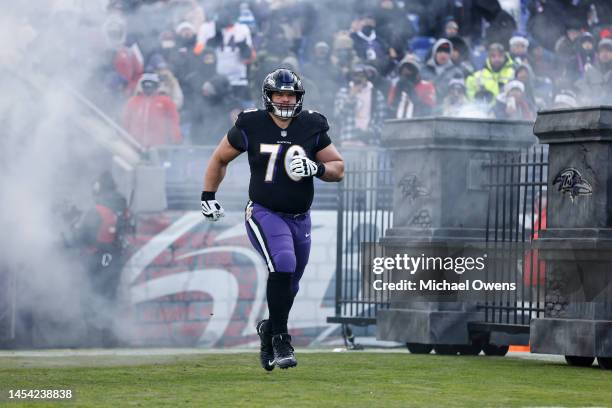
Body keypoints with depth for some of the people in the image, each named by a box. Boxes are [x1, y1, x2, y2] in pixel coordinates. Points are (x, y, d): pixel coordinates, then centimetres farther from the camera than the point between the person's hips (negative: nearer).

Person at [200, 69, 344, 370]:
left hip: (299, 218, 4)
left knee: (289, 285, 12)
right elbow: (219, 158, 8)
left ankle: (269, 329, 39)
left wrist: (316, 168, -15)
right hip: (264, 213, -4)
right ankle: (280, 339, -16)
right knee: (283, 265, -26)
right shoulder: (251, 126, -7)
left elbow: (338, 169, 5)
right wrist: (208, 196, 4)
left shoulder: (312, 128, 0)